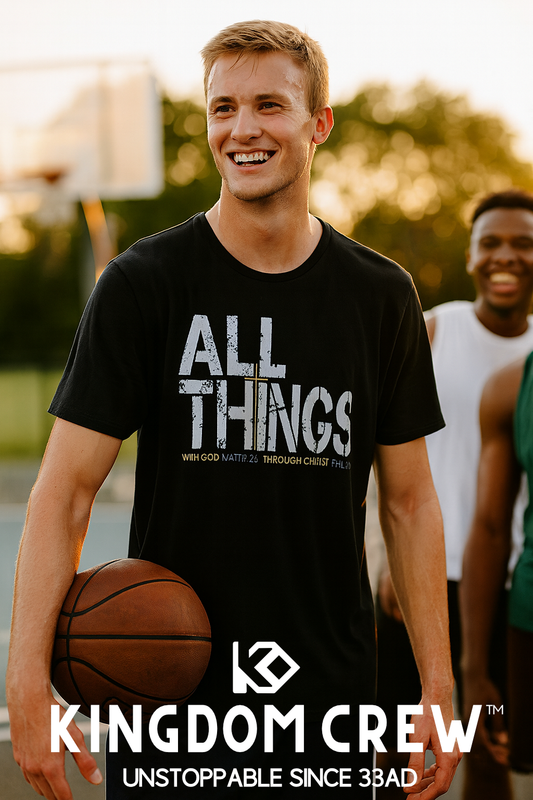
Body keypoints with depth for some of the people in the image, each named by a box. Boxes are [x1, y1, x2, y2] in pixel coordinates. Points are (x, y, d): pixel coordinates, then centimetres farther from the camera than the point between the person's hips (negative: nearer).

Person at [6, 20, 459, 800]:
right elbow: (64, 490, -7)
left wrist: (438, 690, 3)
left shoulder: (380, 294, 2)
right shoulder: (143, 283, -5)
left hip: (329, 703, 2)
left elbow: (410, 501, 7)